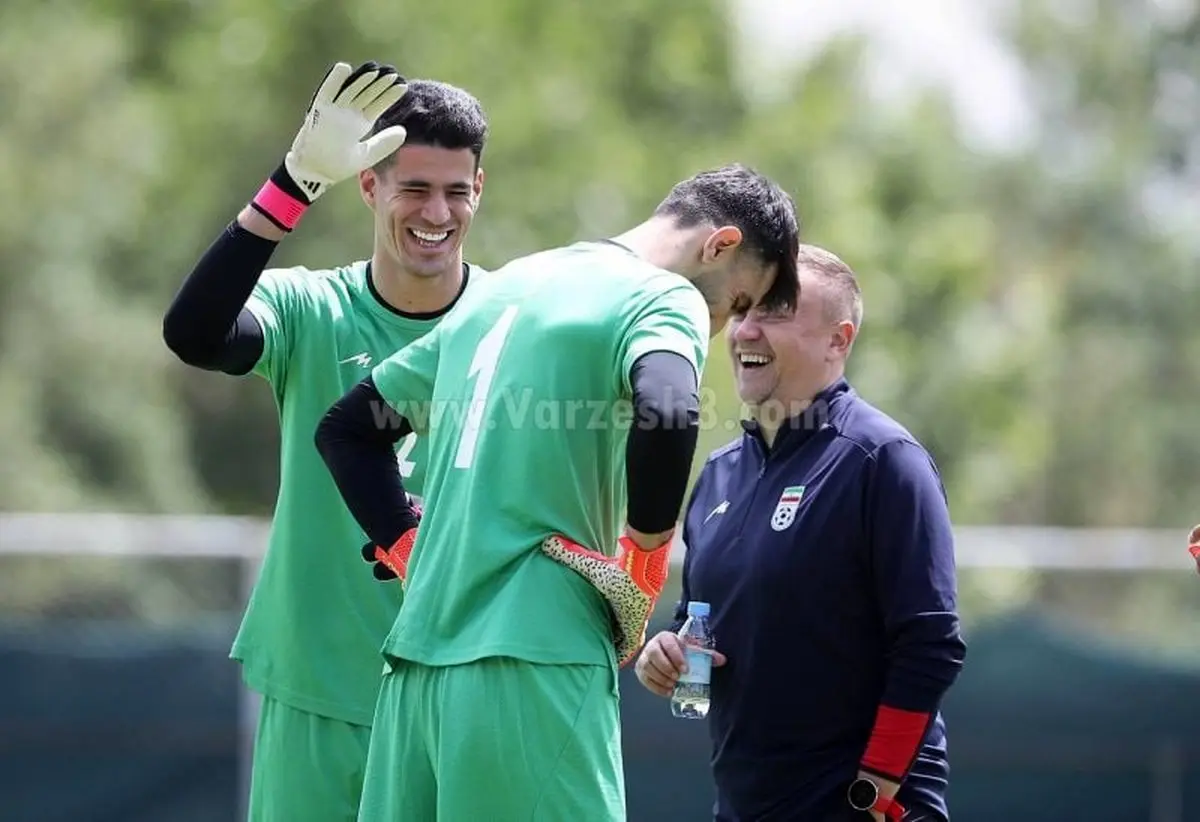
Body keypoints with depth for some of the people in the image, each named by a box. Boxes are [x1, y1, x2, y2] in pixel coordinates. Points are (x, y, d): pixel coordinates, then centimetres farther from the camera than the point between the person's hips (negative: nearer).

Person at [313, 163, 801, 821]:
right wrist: (644, 563, -12)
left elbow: (346, 428, 26)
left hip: (417, 664, 8)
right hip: (531, 665, -8)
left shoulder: (504, 286, 21)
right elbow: (666, 413, -26)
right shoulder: (665, 300, -3)